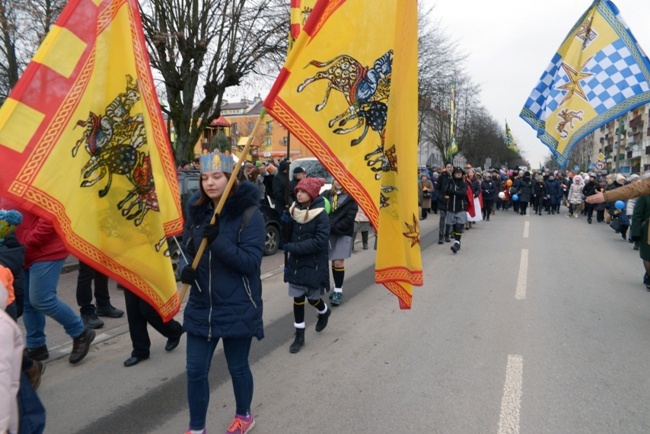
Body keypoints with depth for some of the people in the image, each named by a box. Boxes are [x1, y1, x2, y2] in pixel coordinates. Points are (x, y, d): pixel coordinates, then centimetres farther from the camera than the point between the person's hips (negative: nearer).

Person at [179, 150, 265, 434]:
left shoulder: (249, 214, -15)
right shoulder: (197, 211, 3)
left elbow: (251, 262, -19)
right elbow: (187, 249, 12)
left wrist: (217, 241, -30)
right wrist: (186, 269, -10)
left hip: (237, 310, -4)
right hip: (201, 307, 5)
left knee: (237, 367, 15)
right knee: (195, 370, 11)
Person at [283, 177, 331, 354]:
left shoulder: (321, 215, -16)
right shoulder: (294, 211, 1)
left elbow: (320, 242, -22)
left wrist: (293, 247, -22)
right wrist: (285, 223, -12)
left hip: (313, 264, -4)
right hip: (295, 262, 4)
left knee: (312, 297, 10)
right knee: (297, 298, 6)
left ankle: (324, 312, 45)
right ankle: (299, 335, 19)